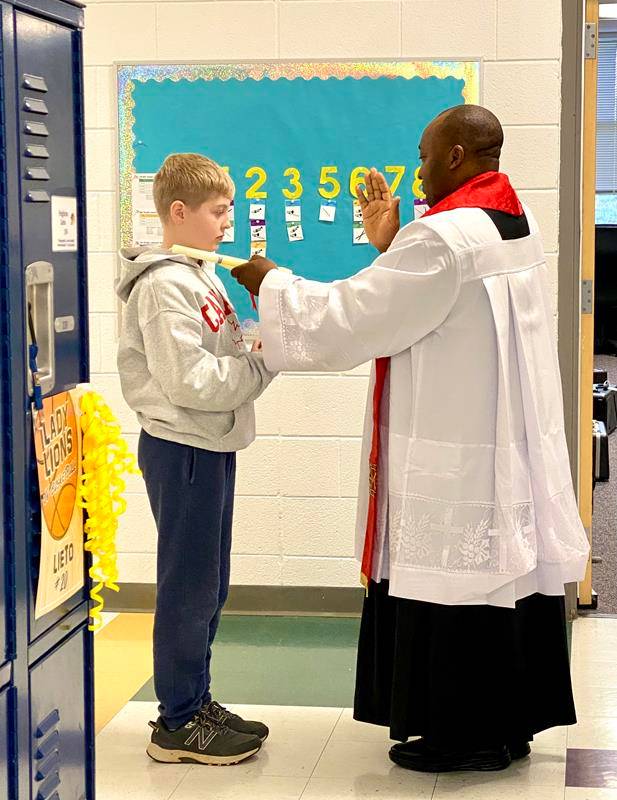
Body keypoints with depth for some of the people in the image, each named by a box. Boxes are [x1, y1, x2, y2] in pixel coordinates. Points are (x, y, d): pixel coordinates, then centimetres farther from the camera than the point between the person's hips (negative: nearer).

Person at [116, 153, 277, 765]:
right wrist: (263, 362, -16)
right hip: (182, 448, -10)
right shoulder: (163, 286, -17)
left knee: (209, 584, 15)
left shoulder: (201, 275, 13)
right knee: (187, 586, -1)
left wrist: (257, 346, -2)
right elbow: (191, 381, -23)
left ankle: (194, 703, 27)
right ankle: (177, 724, 9)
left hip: (210, 447, 10)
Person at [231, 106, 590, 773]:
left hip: (456, 464, -9)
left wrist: (271, 283, -1)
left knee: (456, 592, 2)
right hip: (513, 455, 9)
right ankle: (508, 723, 25)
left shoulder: (444, 237, -20)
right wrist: (389, 247, 14)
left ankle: (464, 736, 13)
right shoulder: (513, 226, 10)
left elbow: (347, 320, -16)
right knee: (503, 582, 15)